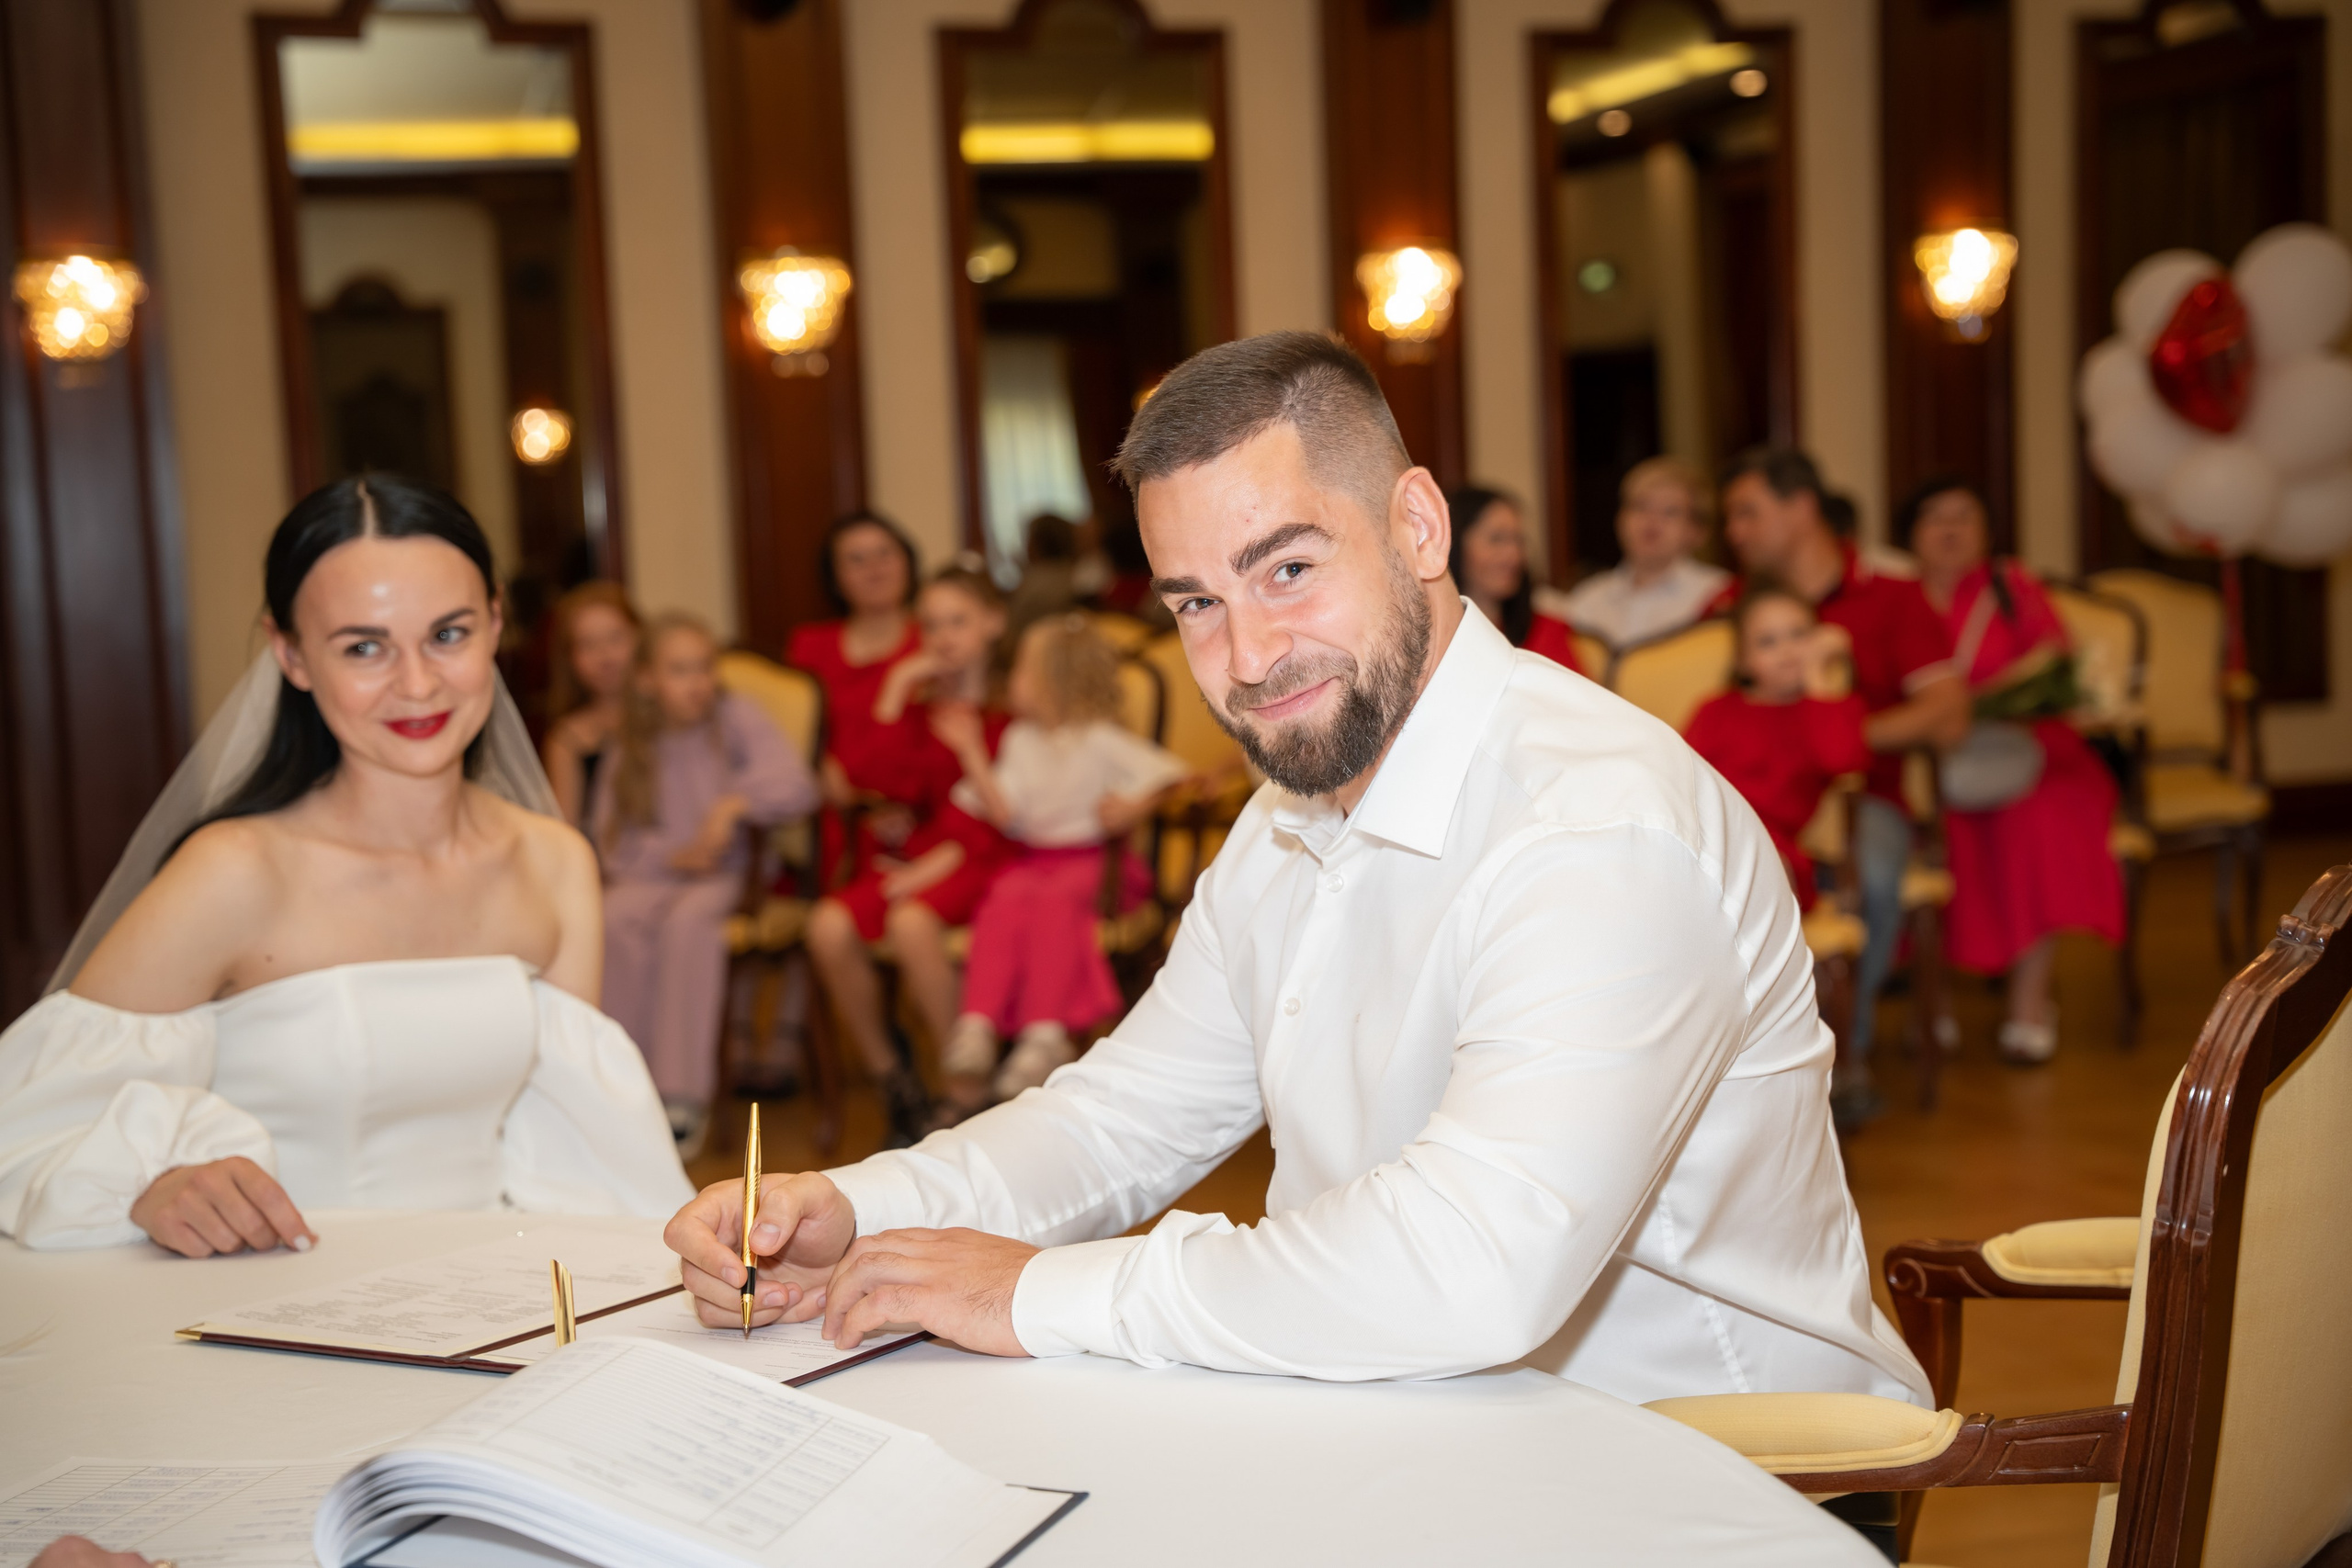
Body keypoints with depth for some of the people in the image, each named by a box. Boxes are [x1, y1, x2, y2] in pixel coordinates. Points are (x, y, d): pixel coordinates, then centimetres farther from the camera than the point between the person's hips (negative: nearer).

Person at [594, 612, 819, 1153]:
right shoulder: (632, 747, 8)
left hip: (724, 874, -2)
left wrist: (735, 801, -27)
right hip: (650, 874, 3)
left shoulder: (735, 716, 0)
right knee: (616, 920, -32)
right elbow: (614, 839, 6)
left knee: (688, 919, -36)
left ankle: (683, 1094, -33)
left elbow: (796, 784, -12)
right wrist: (672, 857, -11)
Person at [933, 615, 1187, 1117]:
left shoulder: (1100, 739, 0)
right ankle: (978, 1024, -46)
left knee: (1054, 902, -36)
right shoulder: (1020, 740, 16)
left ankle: (1046, 1033, -46)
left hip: (1090, 858, -4)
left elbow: (1167, 771, -9)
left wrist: (1133, 809, -20)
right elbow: (1003, 812, 4)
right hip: (1030, 858, 4)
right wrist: (970, 751, 2)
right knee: (1003, 902, -30)